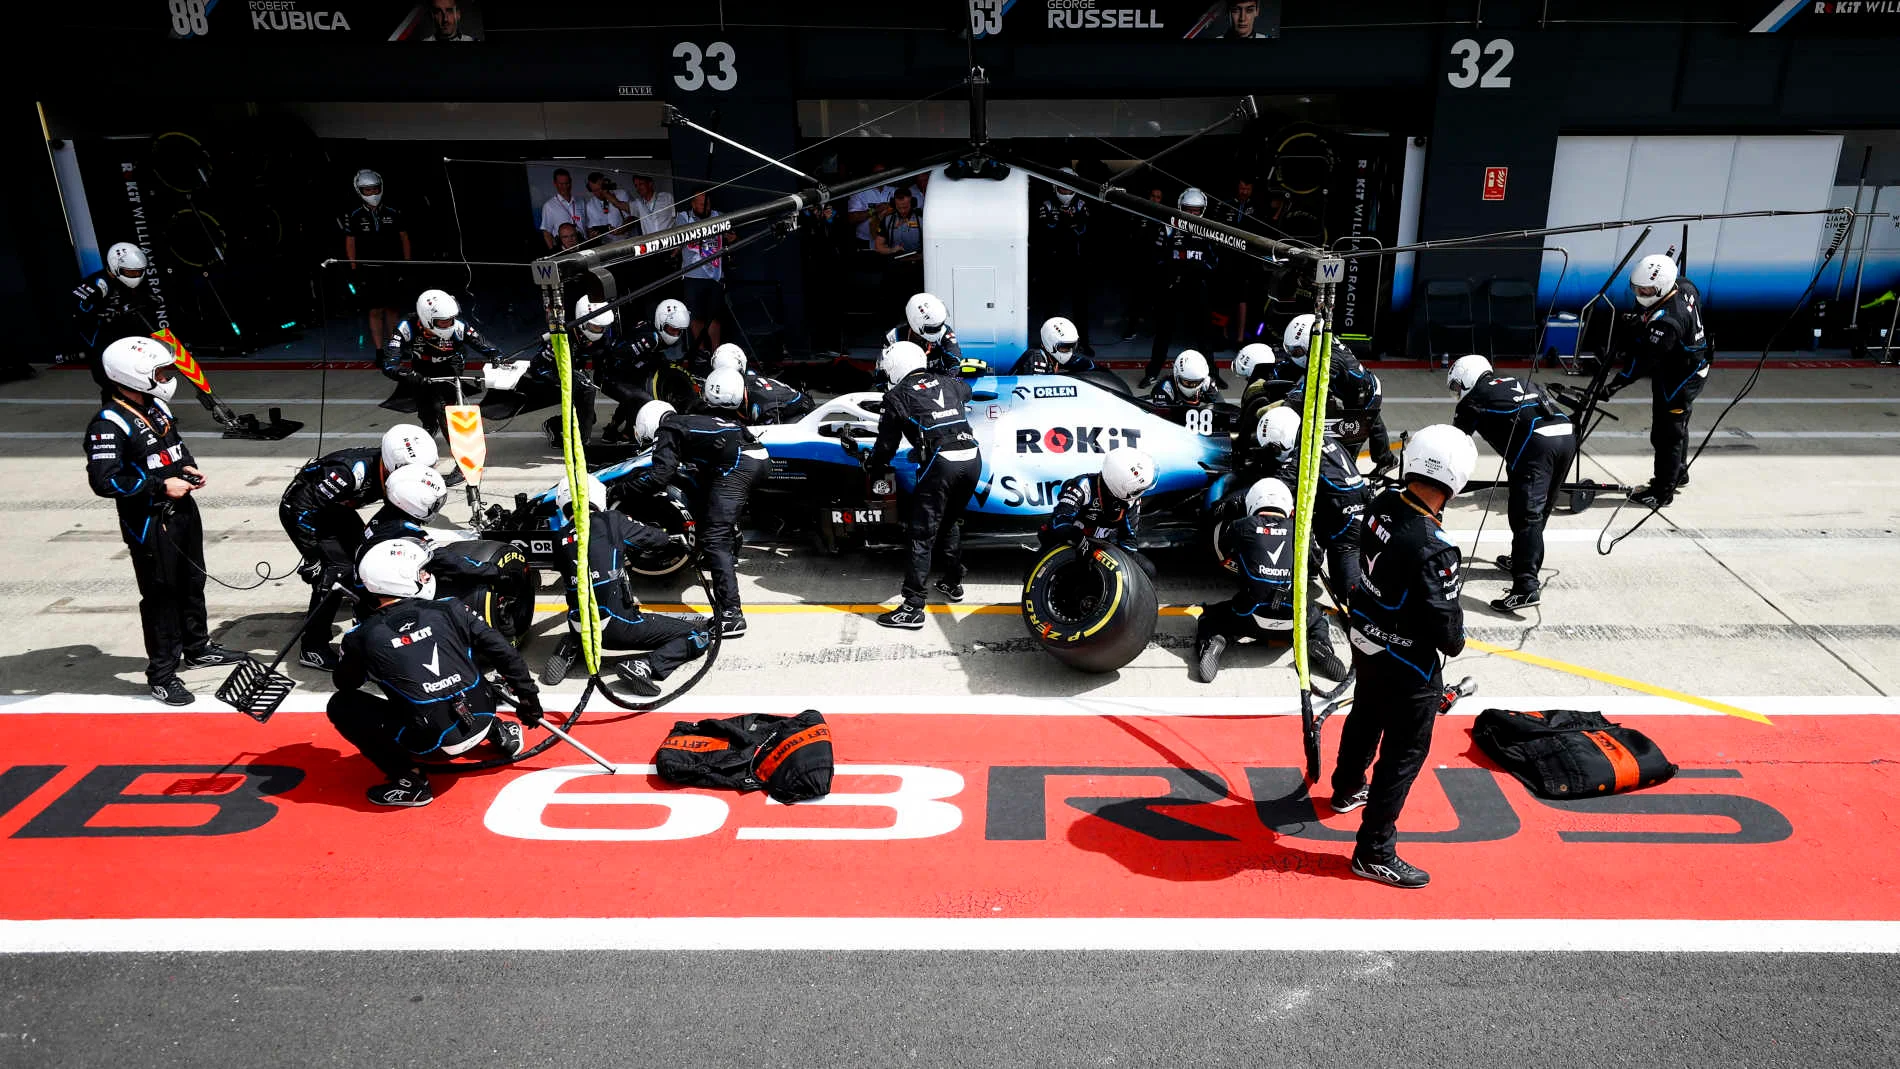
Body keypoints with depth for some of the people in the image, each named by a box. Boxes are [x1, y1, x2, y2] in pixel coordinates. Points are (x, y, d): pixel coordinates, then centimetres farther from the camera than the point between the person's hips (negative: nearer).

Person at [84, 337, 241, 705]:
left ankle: (197, 648, 39)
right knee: (161, 596, -1)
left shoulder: (156, 406, 7)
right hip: (148, 523, -9)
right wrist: (161, 486, -22)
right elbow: (105, 481, -26)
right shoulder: (109, 424, -21)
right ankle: (162, 674, 11)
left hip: (182, 508, 9)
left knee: (192, 583, 21)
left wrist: (189, 467, 5)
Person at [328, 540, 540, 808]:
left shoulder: (363, 637, -4)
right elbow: (504, 652, 4)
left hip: (433, 743, -4)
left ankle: (409, 779, 3)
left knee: (341, 704, 9)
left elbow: (344, 683, 16)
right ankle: (498, 733, 23)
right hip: (482, 720, 4)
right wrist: (528, 697, 16)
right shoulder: (449, 611, 1)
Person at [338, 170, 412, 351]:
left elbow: (404, 239, 10)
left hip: (392, 270, 2)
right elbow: (350, 243, 5)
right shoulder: (354, 216, 0)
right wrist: (354, 270, 0)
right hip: (368, 271, -2)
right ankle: (379, 351, 0)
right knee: (375, 311, -3)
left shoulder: (392, 213, 4)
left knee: (393, 309, 6)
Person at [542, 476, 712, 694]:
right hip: (617, 626, -6)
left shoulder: (561, 537, 10)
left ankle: (569, 649, 14)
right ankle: (645, 666, -18)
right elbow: (659, 539, 6)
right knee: (700, 638, 1)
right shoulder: (610, 520, -3)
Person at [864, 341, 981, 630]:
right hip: (972, 458, 6)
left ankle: (912, 608, -4)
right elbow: (967, 392, 46)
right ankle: (953, 583, 39)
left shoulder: (897, 396, 5)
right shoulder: (948, 383, 20)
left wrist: (870, 463, 29)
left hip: (940, 463, -6)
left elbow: (886, 445, 8)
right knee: (950, 522, 27)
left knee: (921, 535, -2)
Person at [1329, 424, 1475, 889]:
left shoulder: (1383, 504, -11)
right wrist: (1455, 643, -2)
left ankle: (1347, 789, 55)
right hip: (1407, 663, -8)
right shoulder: (1433, 548, -34)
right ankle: (1374, 853, 16)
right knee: (1405, 753, 6)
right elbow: (1443, 616, -23)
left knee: (1365, 718, 30)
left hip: (1365, 640, 9)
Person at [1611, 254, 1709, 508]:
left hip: (1677, 380, -10)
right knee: (1677, 425, 26)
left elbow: (1647, 358, -32)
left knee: (1667, 433, 0)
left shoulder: (1666, 322, -35)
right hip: (1693, 370, 10)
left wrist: (1617, 383, -28)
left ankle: (1663, 491, 10)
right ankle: (1678, 472, 45)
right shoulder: (1685, 287, -8)